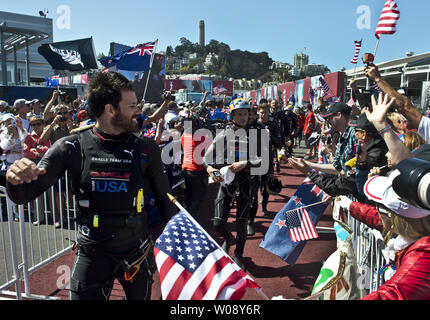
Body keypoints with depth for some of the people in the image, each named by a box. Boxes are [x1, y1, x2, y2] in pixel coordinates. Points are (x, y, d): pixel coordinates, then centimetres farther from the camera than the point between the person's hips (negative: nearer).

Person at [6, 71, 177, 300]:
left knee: (140, 296, 20)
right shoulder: (71, 148, -9)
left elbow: (164, 199, 2)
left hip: (137, 253, 2)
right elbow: (24, 196, -6)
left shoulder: (146, 149, -7)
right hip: (92, 254, -1)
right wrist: (15, 179, -28)